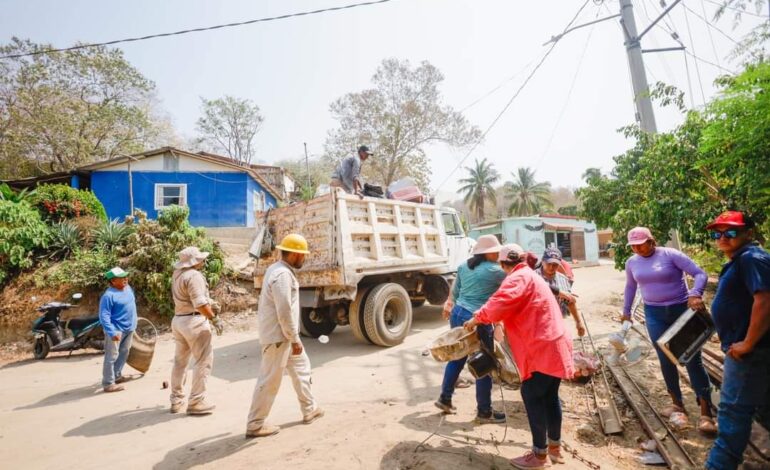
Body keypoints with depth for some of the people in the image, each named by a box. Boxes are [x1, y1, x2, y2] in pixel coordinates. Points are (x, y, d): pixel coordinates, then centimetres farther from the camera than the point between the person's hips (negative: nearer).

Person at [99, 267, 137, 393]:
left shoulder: (128, 288, 4)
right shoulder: (108, 295, -21)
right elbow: (104, 316, -23)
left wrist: (133, 323, 23)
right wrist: (112, 332, -29)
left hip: (129, 328, 9)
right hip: (116, 330, -9)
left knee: (124, 353, 20)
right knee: (111, 356, -3)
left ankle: (117, 375, 36)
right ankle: (108, 384, 5)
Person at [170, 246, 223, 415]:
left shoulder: (177, 274, 10)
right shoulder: (194, 275, -18)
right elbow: (199, 303, -25)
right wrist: (214, 318, -17)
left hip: (178, 319, 10)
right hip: (194, 321, -10)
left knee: (180, 361, 18)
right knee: (204, 361, -2)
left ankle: (176, 401, 28)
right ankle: (196, 402, 1)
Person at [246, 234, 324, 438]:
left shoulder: (277, 269, 10)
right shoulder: (282, 275, -24)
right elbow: (285, 312, -26)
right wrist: (295, 339, -18)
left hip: (282, 334, 11)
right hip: (278, 335, -11)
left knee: (301, 367, 20)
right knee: (269, 381, 2)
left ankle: (309, 409, 32)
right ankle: (255, 425, 16)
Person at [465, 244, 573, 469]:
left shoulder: (518, 277, -13)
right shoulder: (530, 276, 20)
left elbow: (501, 303, -28)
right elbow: (517, 310, 24)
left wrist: (477, 318, -15)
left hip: (543, 348, -10)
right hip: (555, 344, 10)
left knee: (531, 396, 0)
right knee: (549, 395, 18)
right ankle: (555, 446, 30)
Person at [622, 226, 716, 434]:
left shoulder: (671, 255, -12)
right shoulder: (632, 263, 2)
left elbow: (700, 274, -15)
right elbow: (630, 287, 17)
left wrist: (695, 294, -33)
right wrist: (626, 311, 20)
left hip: (682, 309, -4)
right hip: (654, 314, 4)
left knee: (692, 359, -1)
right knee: (666, 360, 7)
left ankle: (705, 412, 6)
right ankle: (677, 402, 23)